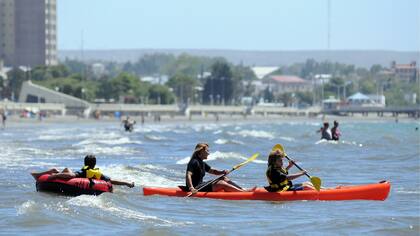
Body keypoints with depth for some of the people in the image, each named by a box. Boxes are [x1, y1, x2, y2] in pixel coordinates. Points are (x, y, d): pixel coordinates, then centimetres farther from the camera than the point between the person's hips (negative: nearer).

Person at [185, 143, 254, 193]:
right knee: (221, 184, -20)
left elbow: (213, 171, 22)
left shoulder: (202, 163, 17)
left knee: (224, 179, 5)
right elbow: (188, 175, -26)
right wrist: (191, 188, -40)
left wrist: (222, 172, 1)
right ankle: (245, 192, -26)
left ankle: (242, 189, -7)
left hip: (200, 186, 11)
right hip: (195, 189, -11)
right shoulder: (194, 162, -14)